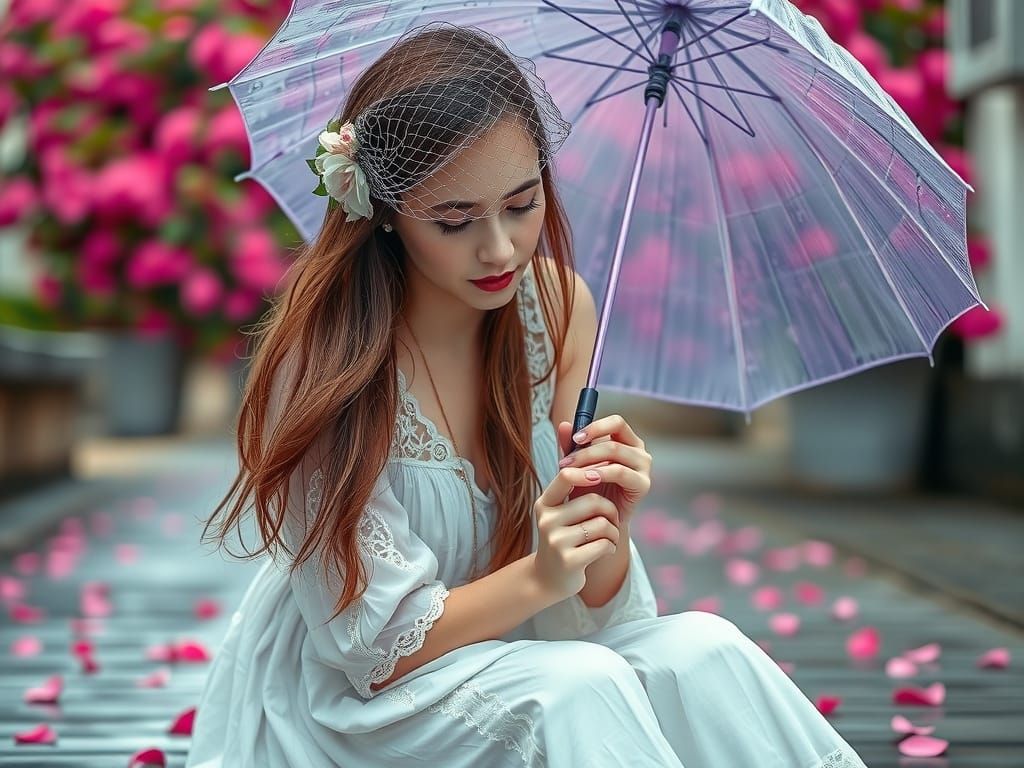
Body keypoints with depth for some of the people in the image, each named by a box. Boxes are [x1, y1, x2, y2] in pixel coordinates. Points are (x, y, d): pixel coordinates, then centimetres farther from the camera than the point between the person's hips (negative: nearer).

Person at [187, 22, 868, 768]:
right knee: (579, 691, -33)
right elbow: (371, 644, -18)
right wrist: (538, 575, -33)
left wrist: (606, 528, -28)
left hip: (516, 656, 5)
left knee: (704, 652, -22)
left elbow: (590, 609, -5)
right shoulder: (325, 356, -23)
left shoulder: (557, 305, -8)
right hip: (350, 700, -5)